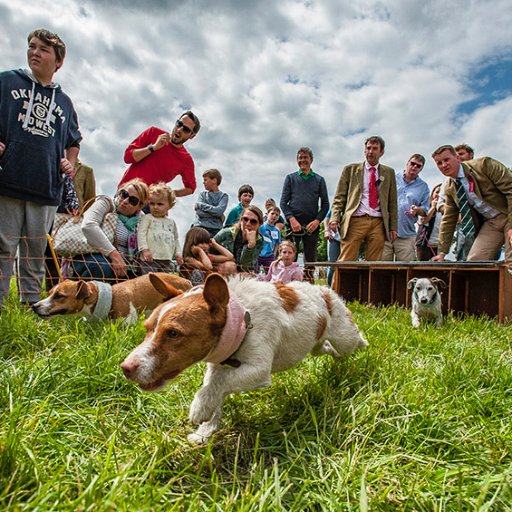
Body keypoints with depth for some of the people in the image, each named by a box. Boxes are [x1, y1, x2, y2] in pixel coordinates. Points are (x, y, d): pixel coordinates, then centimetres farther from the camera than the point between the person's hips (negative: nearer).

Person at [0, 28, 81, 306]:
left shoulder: (64, 102, 20)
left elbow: (74, 141, 29)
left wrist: (69, 163, 11)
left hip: (47, 190, 3)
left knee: (36, 253, 8)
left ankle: (32, 306, 17)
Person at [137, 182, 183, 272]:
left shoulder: (171, 222, 19)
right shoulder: (147, 218, 4)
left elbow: (176, 239, 25)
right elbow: (141, 233, -6)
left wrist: (178, 254, 15)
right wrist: (144, 249, -17)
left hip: (167, 260, 5)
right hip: (151, 259, -5)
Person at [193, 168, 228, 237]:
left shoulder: (223, 196, 6)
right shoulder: (203, 194, 12)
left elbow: (219, 211, -13)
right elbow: (199, 212, -3)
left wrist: (200, 205, -6)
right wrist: (217, 215, -8)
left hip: (215, 230, -1)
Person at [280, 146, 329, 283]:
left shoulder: (319, 180, 14)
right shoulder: (290, 178, 12)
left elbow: (325, 204, 10)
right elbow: (283, 202, 5)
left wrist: (317, 220, -7)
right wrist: (292, 219, -10)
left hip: (312, 225, 1)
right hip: (293, 224, -1)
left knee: (310, 260, 2)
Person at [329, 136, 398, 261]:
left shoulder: (389, 172, 16)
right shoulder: (350, 169, 12)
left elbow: (392, 202, 15)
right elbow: (339, 197, 7)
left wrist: (393, 227, 9)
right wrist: (335, 218, -7)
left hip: (378, 223, 2)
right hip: (355, 221, -2)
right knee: (345, 263, -10)